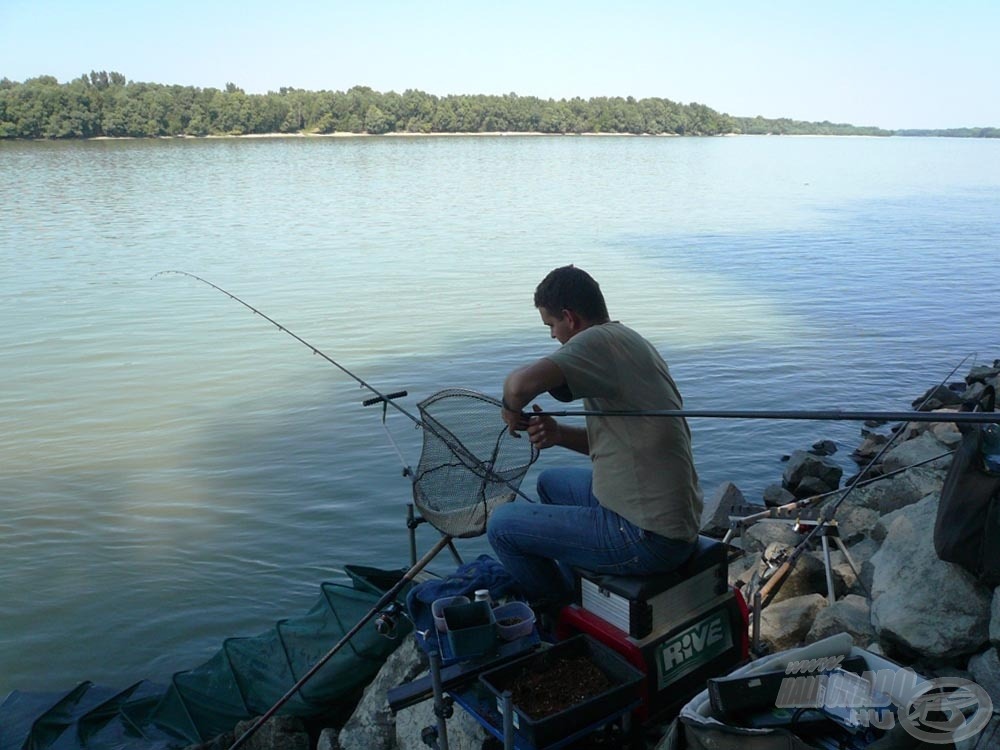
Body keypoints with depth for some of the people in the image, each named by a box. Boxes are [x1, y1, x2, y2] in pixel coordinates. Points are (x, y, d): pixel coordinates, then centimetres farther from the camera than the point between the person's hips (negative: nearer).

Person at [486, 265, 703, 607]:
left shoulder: (600, 341, -19)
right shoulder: (627, 342, 11)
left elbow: (520, 384, -35)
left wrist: (512, 409, -13)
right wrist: (559, 434, 0)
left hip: (650, 538, -10)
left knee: (501, 524, 0)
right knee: (550, 482, 29)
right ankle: (577, 587, 40)